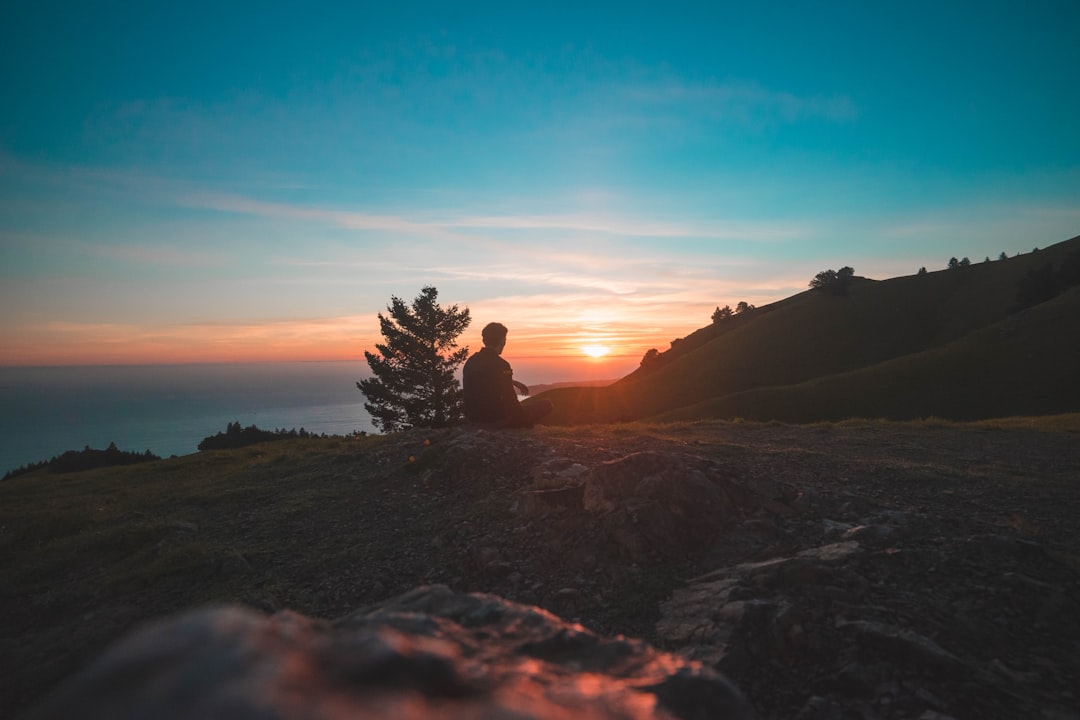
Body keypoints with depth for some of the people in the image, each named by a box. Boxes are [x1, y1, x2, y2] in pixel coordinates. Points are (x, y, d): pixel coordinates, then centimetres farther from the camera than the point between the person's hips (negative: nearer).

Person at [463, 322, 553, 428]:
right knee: (546, 404, 3)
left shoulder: (471, 361, 2)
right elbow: (510, 400, -19)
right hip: (497, 420, -8)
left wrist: (512, 382, 33)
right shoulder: (500, 364, -22)